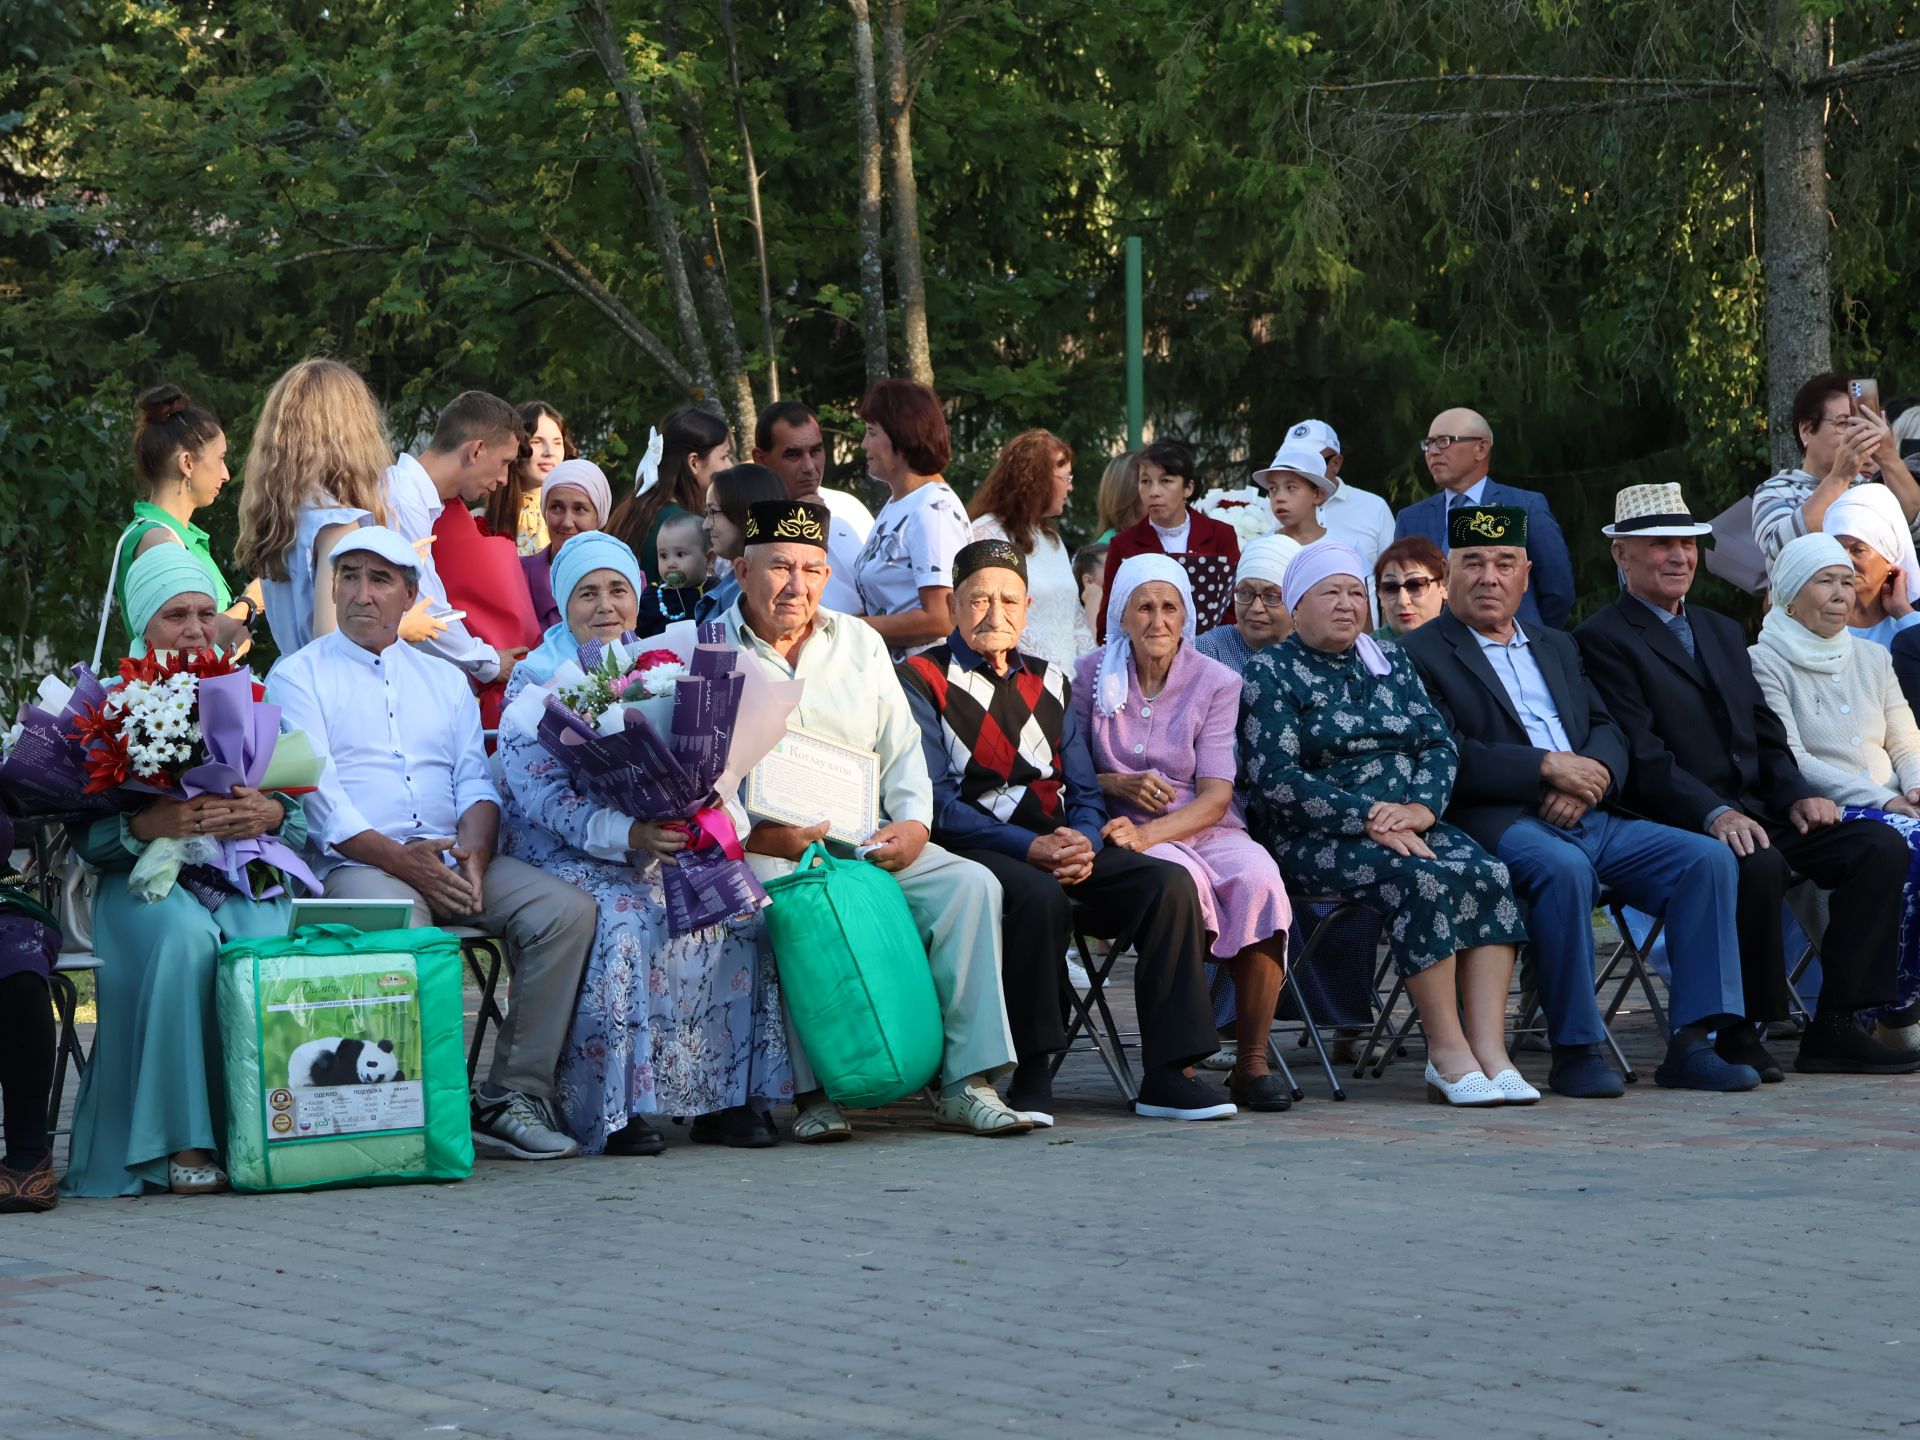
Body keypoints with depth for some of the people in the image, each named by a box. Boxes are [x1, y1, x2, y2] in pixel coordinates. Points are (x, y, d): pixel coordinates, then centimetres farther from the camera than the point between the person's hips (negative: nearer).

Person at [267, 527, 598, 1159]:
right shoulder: (298, 676, 7)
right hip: (355, 863, -5)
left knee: (568, 909, -19)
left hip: (452, 858, 5)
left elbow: (476, 782, 14)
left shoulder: (444, 680, 23)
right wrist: (400, 859, -18)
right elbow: (317, 796, -5)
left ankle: (514, 1095, -16)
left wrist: (472, 852, -9)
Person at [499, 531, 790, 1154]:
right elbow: (538, 789, -13)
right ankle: (615, 1109, -28)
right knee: (623, 921, -34)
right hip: (566, 852, -4)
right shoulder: (535, 680, 1)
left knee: (738, 912, -21)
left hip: (664, 848, 5)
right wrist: (626, 833, -29)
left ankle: (726, 1100, -16)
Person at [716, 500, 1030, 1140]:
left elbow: (901, 746, 17)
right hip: (760, 849, -4)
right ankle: (814, 1092, -31)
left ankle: (967, 1082, -21)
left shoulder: (859, 643, 19)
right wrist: (762, 836, -20)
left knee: (970, 884, -19)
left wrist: (913, 823, -3)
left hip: (866, 842, 5)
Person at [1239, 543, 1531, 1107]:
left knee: (1488, 875, -24)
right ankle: (1447, 1051, -28)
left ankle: (1490, 1051, -31)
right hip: (1313, 839, -5)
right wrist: (1368, 819, -19)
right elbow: (1276, 778, -10)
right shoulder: (1269, 673, 2)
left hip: (1408, 823, 5)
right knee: (1421, 879, -32)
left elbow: (1439, 744, 11)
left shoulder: (1391, 662, 20)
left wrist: (1420, 807, -11)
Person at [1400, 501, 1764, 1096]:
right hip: (1500, 824, -7)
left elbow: (1607, 732, 17)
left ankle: (1693, 1043, -14)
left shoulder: (1557, 647, 27)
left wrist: (1589, 779, -6)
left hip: (1592, 819, 7)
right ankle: (1575, 1049, -27)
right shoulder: (1421, 655, 4)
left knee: (1707, 857, -12)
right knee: (1563, 867, -37)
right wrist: (1546, 768, -14)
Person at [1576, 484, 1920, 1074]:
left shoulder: (1723, 632, 24)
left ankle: (1834, 1026, -14)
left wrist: (1796, 795, -1)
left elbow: (1766, 732, 20)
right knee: (1759, 866, -37)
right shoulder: (1603, 641, -2)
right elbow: (1643, 755, -13)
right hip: (1676, 825, -8)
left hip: (1754, 815, 8)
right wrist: (1716, 814, -26)